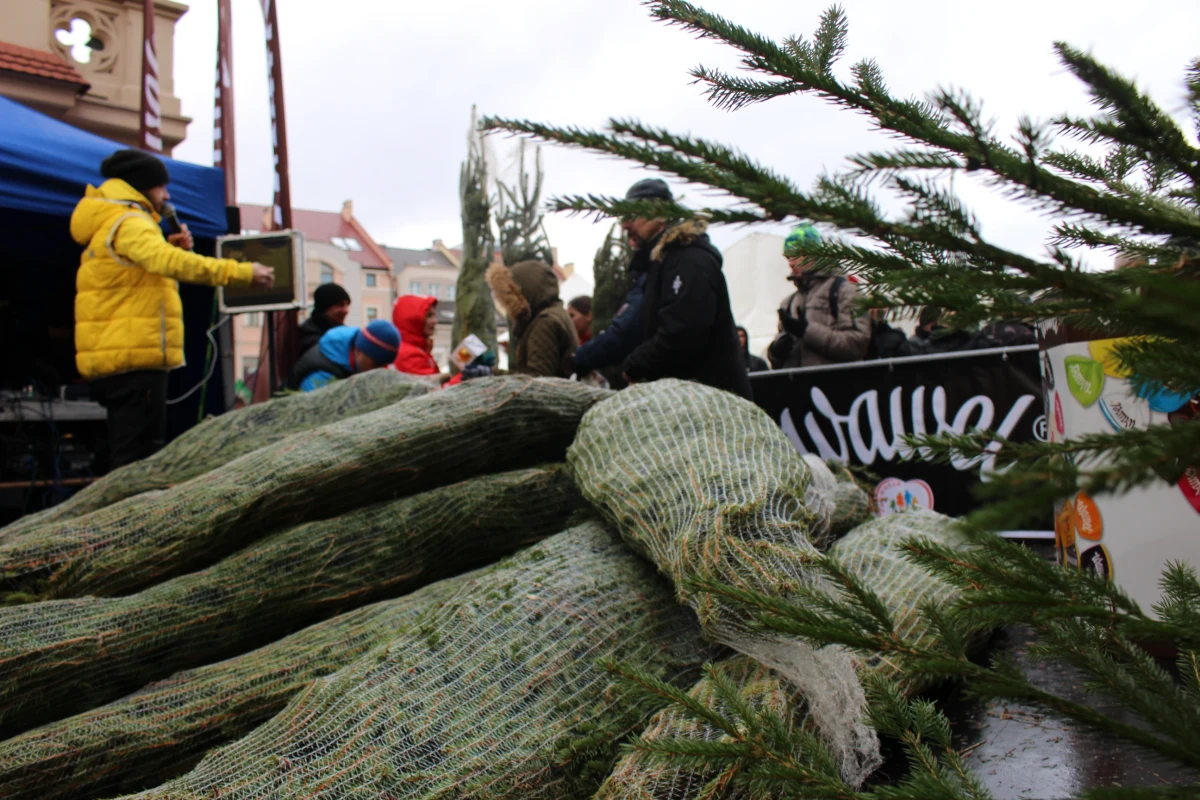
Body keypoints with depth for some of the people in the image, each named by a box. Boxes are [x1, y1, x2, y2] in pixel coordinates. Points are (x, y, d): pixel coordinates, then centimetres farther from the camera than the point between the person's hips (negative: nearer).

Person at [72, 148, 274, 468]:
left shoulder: (110, 226, 23)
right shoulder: (129, 224, -10)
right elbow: (169, 262, -28)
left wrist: (171, 249, 8)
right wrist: (242, 272, -33)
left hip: (114, 357, 10)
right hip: (134, 357, -10)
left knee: (129, 456, 14)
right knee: (138, 458, -12)